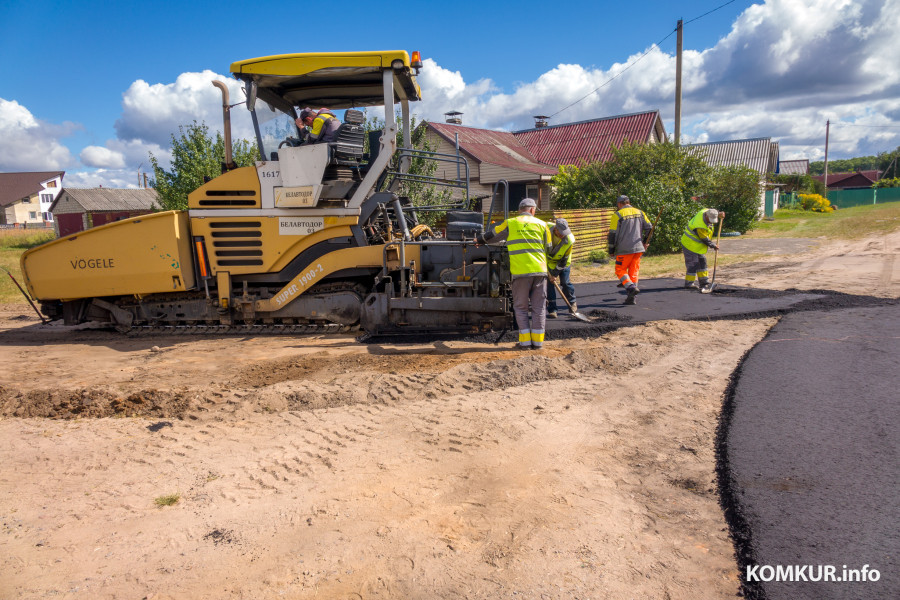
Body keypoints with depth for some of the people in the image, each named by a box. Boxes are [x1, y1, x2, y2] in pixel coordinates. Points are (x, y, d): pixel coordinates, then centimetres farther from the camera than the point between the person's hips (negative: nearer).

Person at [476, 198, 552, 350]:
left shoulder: (510, 223, 6)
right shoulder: (541, 224, 11)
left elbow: (491, 236, 17)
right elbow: (548, 248, 16)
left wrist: (479, 239, 35)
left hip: (521, 272, -2)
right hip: (539, 270, 2)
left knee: (521, 307, 7)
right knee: (539, 307, 8)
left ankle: (525, 342, 4)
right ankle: (537, 341, 9)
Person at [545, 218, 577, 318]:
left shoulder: (569, 240, -30)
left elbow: (564, 260, -22)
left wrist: (555, 274, -20)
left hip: (563, 262, -1)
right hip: (548, 261, 1)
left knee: (565, 282, -1)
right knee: (549, 283, -6)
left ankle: (572, 303, 24)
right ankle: (551, 309, 0)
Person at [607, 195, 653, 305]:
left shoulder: (618, 215, -4)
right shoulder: (640, 212, 11)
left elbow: (613, 234, -7)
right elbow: (649, 228, 12)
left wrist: (611, 250, 1)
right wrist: (645, 242, 25)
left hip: (624, 249, -5)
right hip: (638, 248, 5)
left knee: (620, 270, 7)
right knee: (634, 271, 11)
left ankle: (631, 288, -15)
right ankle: (631, 298, 10)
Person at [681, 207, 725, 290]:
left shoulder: (706, 211, -8)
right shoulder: (701, 227, -32)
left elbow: (713, 210, 19)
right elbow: (705, 240, -20)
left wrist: (719, 213, 0)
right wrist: (713, 246, -6)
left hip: (698, 246, 10)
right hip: (691, 245, -10)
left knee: (702, 261, 13)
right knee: (693, 264, -5)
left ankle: (704, 281, 21)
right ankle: (689, 283, 4)